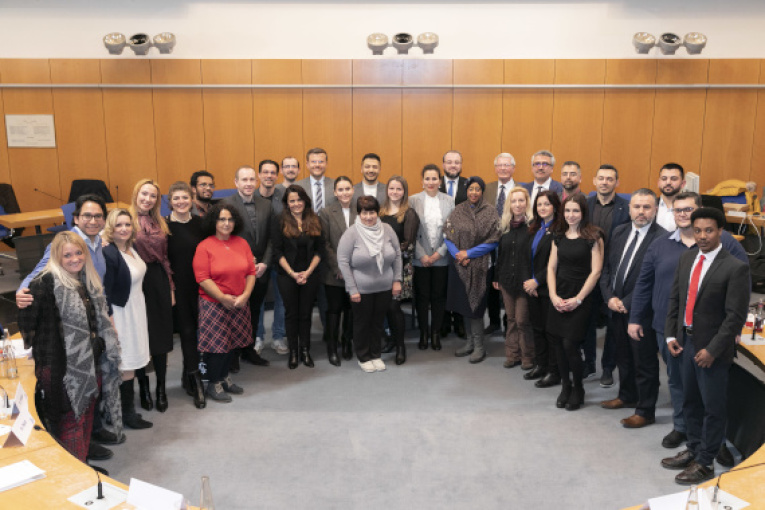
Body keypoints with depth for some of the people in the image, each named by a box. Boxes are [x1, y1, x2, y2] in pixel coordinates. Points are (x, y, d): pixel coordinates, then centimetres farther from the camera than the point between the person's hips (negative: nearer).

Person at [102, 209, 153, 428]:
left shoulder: (131, 248, 6)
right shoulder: (108, 253, -19)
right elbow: (105, 291, -19)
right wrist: (110, 323, -18)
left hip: (136, 310, 8)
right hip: (121, 314, -8)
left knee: (131, 363, 14)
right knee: (126, 365, 1)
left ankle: (128, 408, 25)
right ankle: (127, 414, 14)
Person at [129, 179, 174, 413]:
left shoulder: (160, 223, 11)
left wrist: (171, 288, 12)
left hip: (158, 282, 5)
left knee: (161, 335, 8)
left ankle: (161, 388, 21)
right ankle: (143, 387, 23)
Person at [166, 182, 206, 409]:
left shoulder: (199, 223, 4)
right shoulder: (164, 226, -5)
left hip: (198, 285, 3)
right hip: (177, 286, -3)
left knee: (196, 329, 7)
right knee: (187, 331, 1)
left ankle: (188, 377, 27)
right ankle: (196, 382, 9)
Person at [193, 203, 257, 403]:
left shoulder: (242, 244, 4)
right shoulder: (204, 246, -9)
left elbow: (251, 272, 4)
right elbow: (203, 278, -14)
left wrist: (245, 295, -10)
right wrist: (223, 298, -18)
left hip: (239, 304, 5)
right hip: (213, 304, -4)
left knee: (231, 342, 13)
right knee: (217, 343, 1)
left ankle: (224, 378, 31)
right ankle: (213, 384, 18)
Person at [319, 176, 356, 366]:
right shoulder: (326, 213, -2)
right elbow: (325, 244, -5)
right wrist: (338, 268, -10)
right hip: (334, 273, -2)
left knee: (350, 309, 10)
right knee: (334, 310, 3)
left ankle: (347, 345, 26)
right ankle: (332, 349, 15)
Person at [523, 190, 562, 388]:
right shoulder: (535, 228, 12)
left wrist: (537, 281, -15)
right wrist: (528, 281, 2)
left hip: (549, 288, -8)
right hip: (533, 287, 8)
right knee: (537, 327, 15)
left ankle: (554, 372, 12)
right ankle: (540, 365, 28)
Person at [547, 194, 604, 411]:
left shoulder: (593, 237, -5)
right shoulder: (559, 236, 10)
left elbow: (595, 271, -9)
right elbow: (552, 267, 10)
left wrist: (578, 299, -12)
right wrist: (553, 295, -3)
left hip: (580, 299, -5)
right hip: (558, 298, 5)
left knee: (570, 344, -8)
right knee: (559, 344, 6)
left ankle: (578, 389, 13)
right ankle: (566, 386, 24)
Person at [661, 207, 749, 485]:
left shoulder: (735, 268, -15)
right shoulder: (687, 258, 5)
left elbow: (736, 316, -16)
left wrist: (713, 350, -17)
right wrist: (671, 334, 4)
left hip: (711, 348, -6)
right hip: (685, 342, 6)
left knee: (713, 407, 7)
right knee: (690, 402, 19)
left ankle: (705, 463, 21)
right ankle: (693, 449, 36)